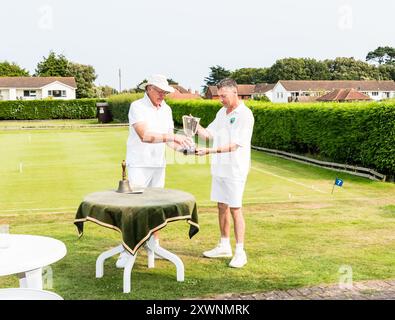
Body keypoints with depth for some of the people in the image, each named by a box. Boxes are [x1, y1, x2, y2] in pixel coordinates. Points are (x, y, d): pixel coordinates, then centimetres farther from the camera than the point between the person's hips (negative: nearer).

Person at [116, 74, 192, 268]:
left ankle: (154, 246, 22)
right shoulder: (137, 107, -12)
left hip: (158, 164, 6)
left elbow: (170, 140, 8)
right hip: (138, 164, -6)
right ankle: (126, 252, -1)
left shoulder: (166, 110, 7)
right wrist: (172, 137, -36)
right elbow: (145, 136, -26)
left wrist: (182, 147, -13)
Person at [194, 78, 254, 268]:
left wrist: (210, 150, -28)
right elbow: (208, 134, 14)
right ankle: (224, 246, 25)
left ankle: (240, 252, 2)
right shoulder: (222, 112, 11)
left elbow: (234, 146, -21)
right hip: (219, 167, 8)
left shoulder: (245, 115, -14)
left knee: (235, 209, -5)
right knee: (222, 206, 13)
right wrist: (195, 126, -4)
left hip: (235, 169, -8)